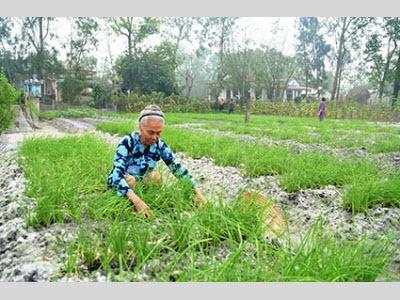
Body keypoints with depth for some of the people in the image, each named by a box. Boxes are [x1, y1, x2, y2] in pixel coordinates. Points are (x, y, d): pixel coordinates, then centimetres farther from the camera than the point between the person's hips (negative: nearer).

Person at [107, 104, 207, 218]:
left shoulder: (160, 145, -14)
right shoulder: (127, 142, -27)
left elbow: (178, 168, -13)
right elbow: (117, 174, -38)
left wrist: (196, 191, -25)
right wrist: (136, 200, -52)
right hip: (120, 188, -3)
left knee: (155, 175, -22)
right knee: (130, 180, -32)